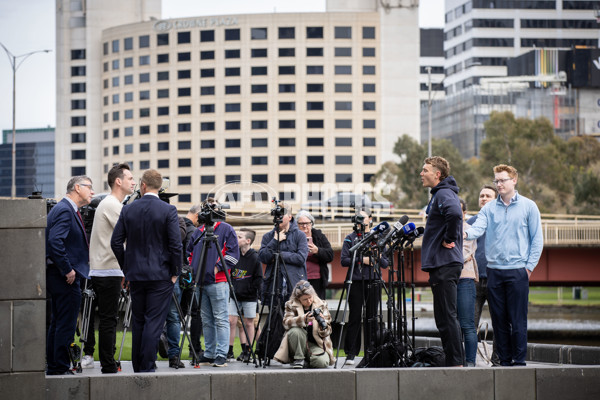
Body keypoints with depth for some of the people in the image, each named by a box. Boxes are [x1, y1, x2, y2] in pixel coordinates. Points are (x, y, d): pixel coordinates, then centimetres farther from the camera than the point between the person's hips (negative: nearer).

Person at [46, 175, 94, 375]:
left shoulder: (66, 209, 18)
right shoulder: (65, 210, -15)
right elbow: (55, 241, -25)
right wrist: (68, 270, -22)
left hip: (61, 275, 11)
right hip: (66, 277, -11)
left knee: (58, 323, 14)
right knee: (66, 324, -7)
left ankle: (53, 366, 19)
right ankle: (61, 367, -5)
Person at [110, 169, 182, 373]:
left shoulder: (128, 210, 2)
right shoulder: (168, 210, -8)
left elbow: (115, 242, 2)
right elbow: (176, 245, -12)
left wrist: (126, 267, 13)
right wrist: (175, 272, 0)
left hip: (135, 274, 3)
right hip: (160, 275, -3)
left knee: (137, 322, 12)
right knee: (154, 323, -4)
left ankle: (138, 367, 14)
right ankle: (147, 368, -9)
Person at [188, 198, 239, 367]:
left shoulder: (226, 229, 2)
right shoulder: (198, 232, 19)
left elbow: (234, 253, -5)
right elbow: (190, 252, 26)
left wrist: (218, 267, -11)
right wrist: (193, 268, 11)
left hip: (218, 282, -6)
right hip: (201, 282, 6)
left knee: (221, 319, -8)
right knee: (206, 320, 9)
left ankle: (221, 355, -9)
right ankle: (209, 354, 14)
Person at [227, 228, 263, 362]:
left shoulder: (254, 257, -5)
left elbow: (258, 279, -3)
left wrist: (257, 295, -9)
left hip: (249, 297, -3)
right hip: (234, 295, 3)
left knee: (248, 323, 2)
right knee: (231, 321, -3)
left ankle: (247, 351, 10)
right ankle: (229, 351, 1)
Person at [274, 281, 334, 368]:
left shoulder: (322, 305, 4)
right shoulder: (291, 305, 0)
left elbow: (326, 333, 0)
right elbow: (286, 323, -20)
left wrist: (322, 323, -23)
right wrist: (303, 319, -35)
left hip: (316, 344, 1)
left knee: (322, 362, -30)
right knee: (295, 331, -34)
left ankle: (306, 361, 5)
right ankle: (299, 359, -12)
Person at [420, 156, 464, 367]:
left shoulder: (444, 194, -13)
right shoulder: (440, 194, 19)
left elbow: (454, 213, -33)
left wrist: (449, 239, -21)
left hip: (444, 264, -11)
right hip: (440, 264, 11)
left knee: (447, 316, -10)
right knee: (444, 317, 11)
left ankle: (455, 362, -10)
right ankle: (452, 362, 14)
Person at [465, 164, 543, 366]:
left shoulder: (528, 206, 4)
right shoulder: (489, 208, 10)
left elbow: (537, 239, 4)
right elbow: (478, 228, -5)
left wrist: (529, 266, -3)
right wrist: (465, 233, -28)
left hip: (518, 271, -3)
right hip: (494, 271, 3)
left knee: (517, 319, -4)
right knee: (499, 319, 6)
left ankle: (519, 360, 2)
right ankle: (504, 361, 13)